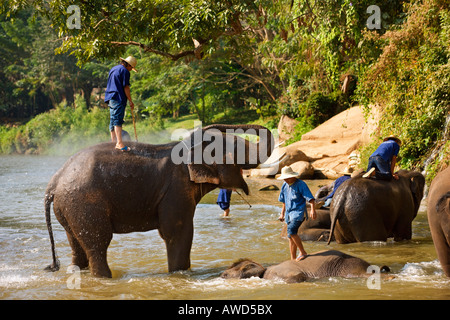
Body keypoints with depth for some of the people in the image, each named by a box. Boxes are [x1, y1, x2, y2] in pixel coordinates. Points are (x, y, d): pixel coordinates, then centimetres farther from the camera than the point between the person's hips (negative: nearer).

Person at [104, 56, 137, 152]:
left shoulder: (113, 69, 22)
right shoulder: (124, 71, -7)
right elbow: (126, 88, -10)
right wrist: (131, 102, -6)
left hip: (110, 97, 9)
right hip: (118, 99, -9)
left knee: (113, 120, 12)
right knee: (118, 121, -17)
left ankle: (113, 142, 15)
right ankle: (120, 143, -24)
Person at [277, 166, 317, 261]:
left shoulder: (301, 184, -10)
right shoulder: (285, 185, 12)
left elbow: (310, 198, -16)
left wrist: (313, 210, -29)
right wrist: (282, 213, 28)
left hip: (298, 212, -8)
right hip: (289, 213, 8)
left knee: (291, 231, -26)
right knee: (291, 237, 8)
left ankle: (303, 252, -18)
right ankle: (293, 259, 13)